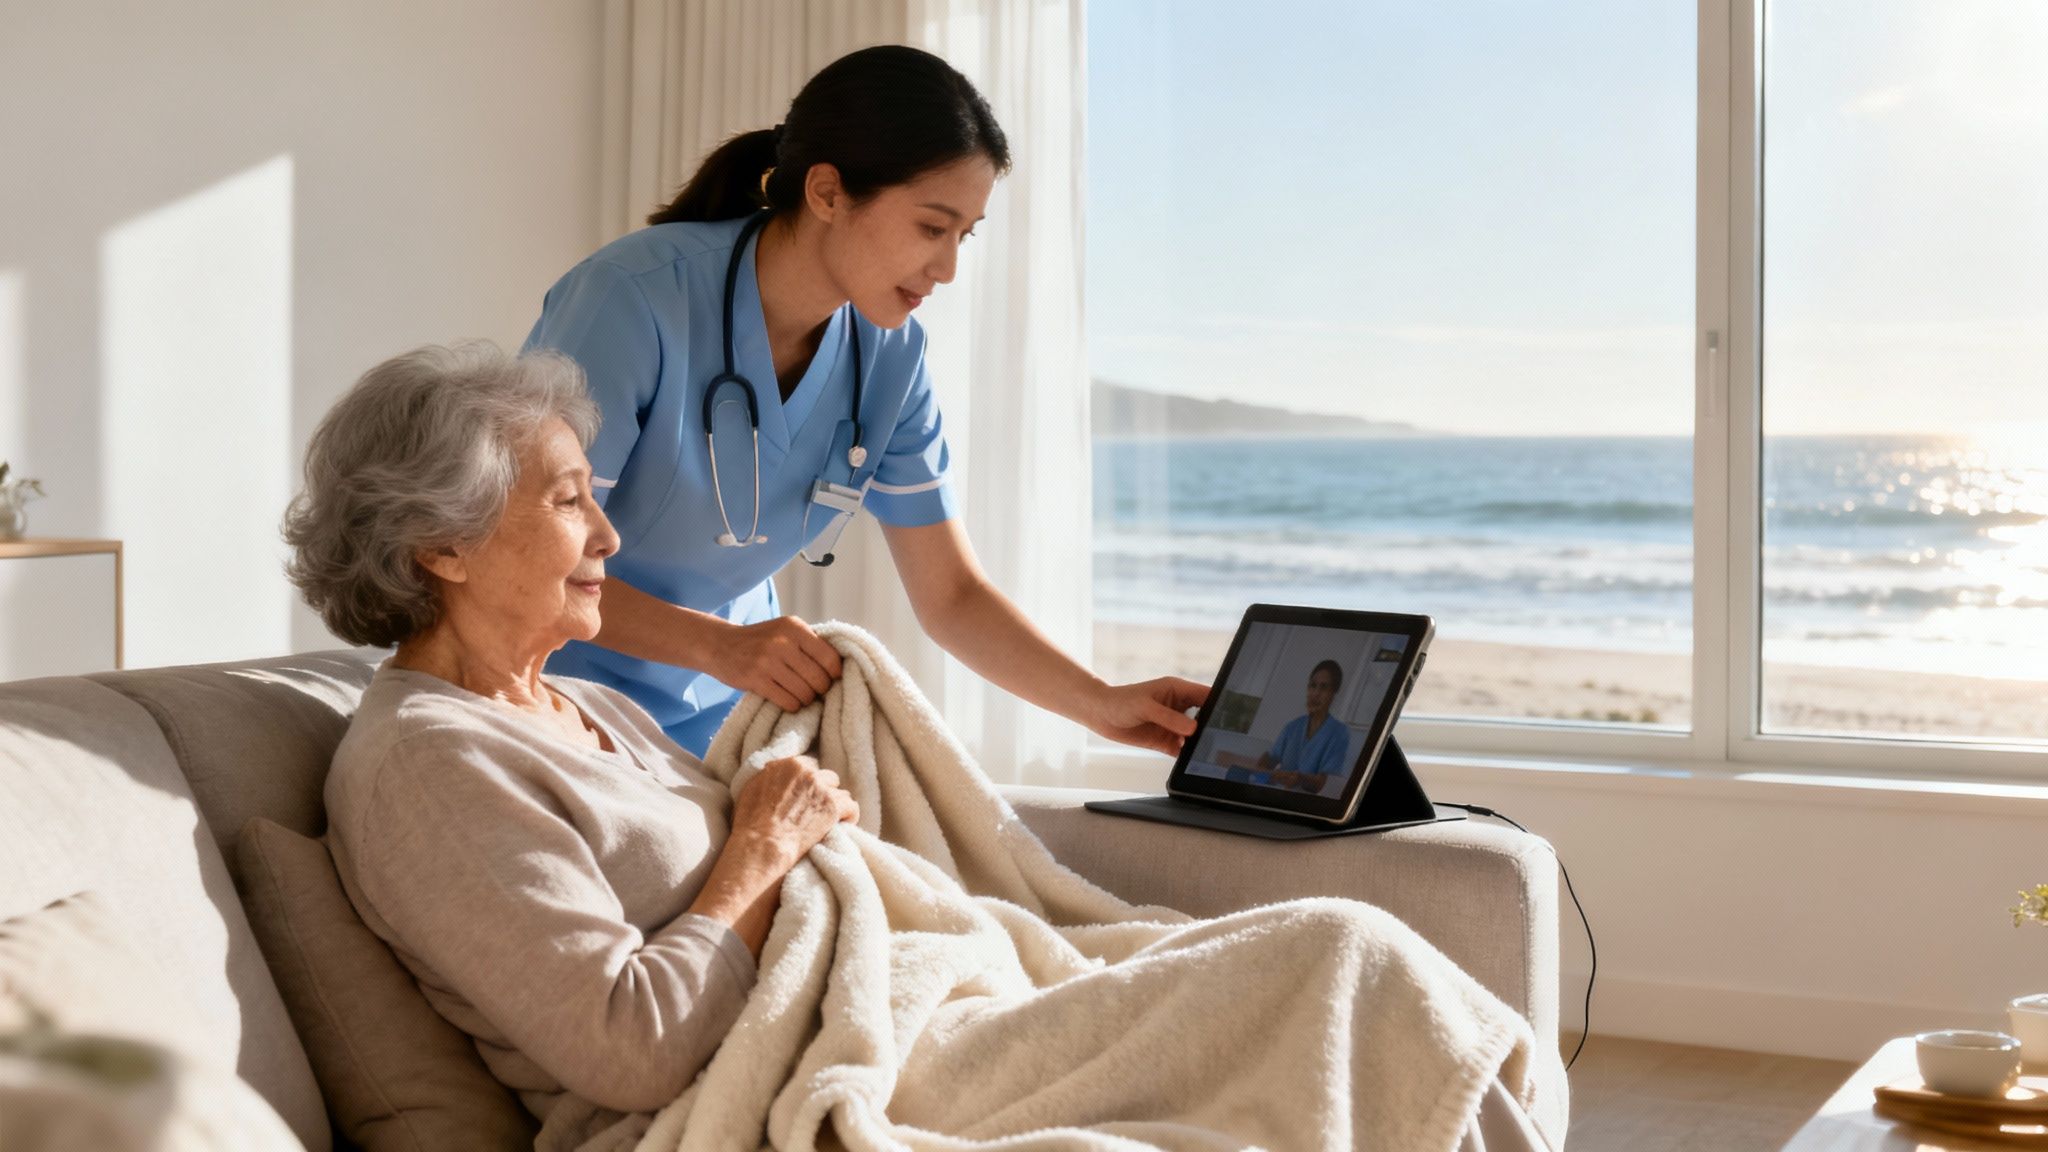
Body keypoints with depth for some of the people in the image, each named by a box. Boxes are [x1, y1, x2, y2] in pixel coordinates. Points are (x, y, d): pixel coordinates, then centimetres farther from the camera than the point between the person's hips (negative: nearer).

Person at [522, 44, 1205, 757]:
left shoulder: (888, 353, -4)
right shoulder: (633, 297, -22)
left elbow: (950, 596, 1)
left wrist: (1104, 705, -12)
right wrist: (721, 645, -34)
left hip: (719, 716, 5)